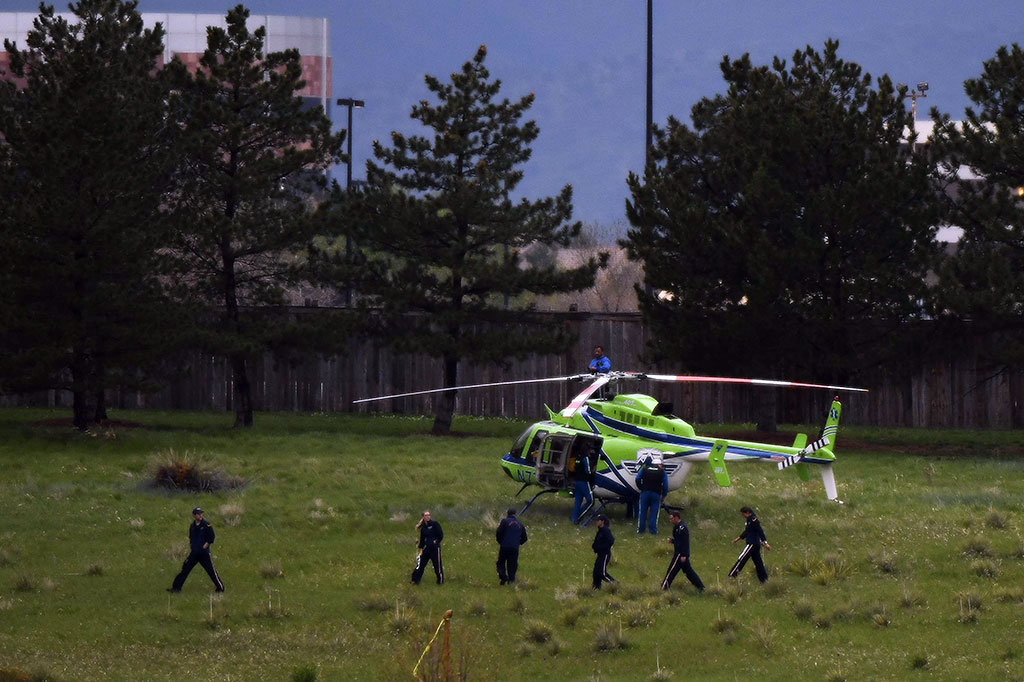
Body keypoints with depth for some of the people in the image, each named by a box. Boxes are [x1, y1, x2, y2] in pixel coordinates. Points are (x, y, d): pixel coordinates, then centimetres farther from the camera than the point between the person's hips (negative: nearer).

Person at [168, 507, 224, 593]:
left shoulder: (206, 525, -7)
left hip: (204, 553, -5)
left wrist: (203, 548, -10)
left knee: (211, 571, -2)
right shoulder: (192, 526, 9)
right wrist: (190, 549, 11)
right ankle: (176, 587, 7)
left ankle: (220, 588, 9)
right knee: (185, 569, 2)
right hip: (194, 553, 5)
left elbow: (211, 539, -7)